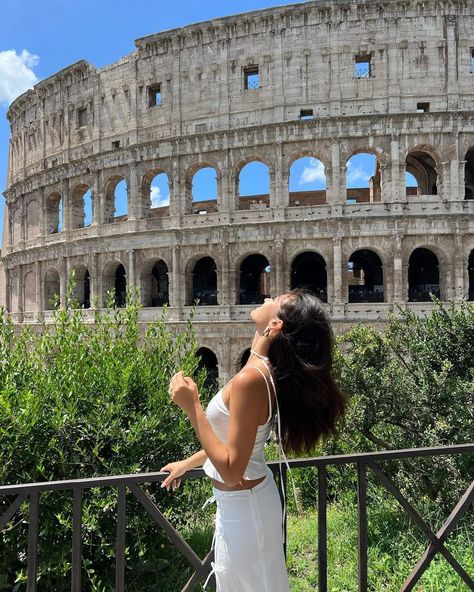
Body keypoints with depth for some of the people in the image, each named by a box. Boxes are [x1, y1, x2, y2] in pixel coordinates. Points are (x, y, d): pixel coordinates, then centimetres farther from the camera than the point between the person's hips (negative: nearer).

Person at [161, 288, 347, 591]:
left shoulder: (250, 379, -32)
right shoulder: (267, 371, -3)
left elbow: (231, 471, -29)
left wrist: (192, 406, -29)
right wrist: (187, 463, 21)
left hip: (243, 506, -8)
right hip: (240, 500, 8)